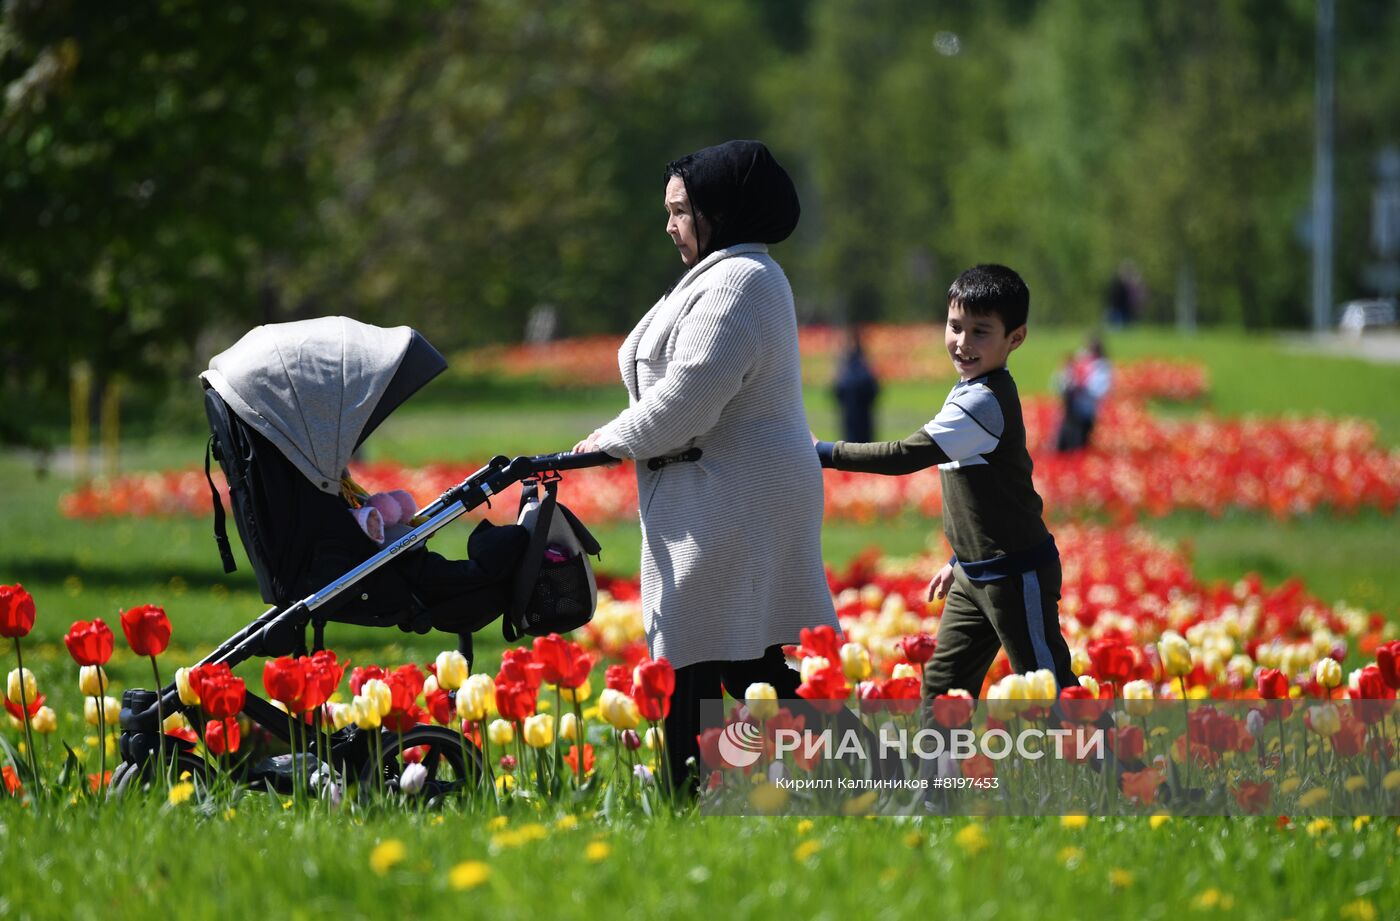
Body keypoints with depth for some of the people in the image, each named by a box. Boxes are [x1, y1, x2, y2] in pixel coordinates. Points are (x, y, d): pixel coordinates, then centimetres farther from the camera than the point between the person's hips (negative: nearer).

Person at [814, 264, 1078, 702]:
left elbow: (907, 455, -24)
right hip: (976, 575, 10)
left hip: (1018, 576, -10)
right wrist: (961, 560, 24)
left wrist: (825, 452, -17)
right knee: (943, 685, 11)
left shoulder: (984, 401, -21)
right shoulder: (971, 394, 10)